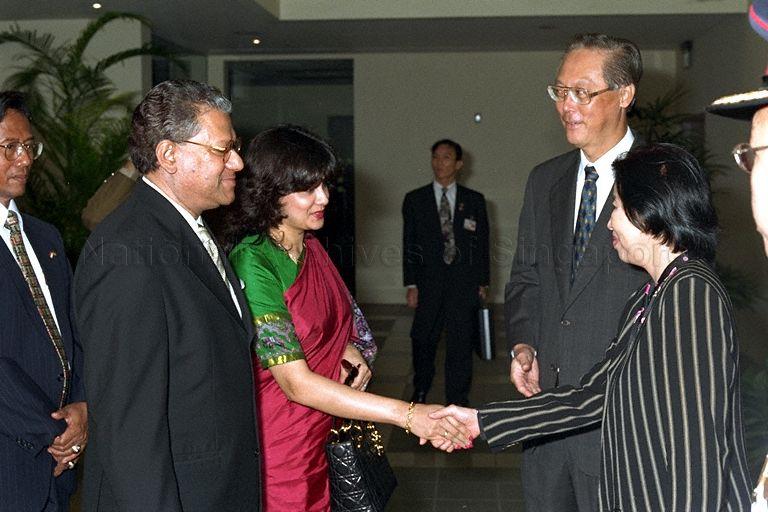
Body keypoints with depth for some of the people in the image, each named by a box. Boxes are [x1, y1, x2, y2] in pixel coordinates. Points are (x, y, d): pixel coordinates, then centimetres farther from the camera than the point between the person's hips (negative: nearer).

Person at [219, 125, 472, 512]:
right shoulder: (251, 264, -20)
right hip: (283, 447, -7)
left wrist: (352, 349, -4)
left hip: (329, 433, 7)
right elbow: (296, 383, -25)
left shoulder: (311, 248, 6)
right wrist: (407, 414, -30)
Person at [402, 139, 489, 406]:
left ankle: (457, 403, 13)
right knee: (423, 341, 7)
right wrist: (411, 284, -2)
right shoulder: (415, 199, 6)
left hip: (464, 284, 0)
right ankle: (420, 392, 30)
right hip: (429, 284, 0)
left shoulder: (474, 201, 7)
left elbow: (482, 243, 8)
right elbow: (409, 244, 4)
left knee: (460, 345, 2)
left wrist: (482, 282, 4)